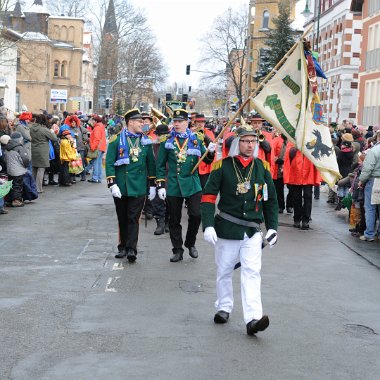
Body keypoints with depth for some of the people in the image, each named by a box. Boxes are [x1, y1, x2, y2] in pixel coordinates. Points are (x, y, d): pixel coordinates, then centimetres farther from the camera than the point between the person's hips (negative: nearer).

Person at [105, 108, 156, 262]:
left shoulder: (146, 141, 7)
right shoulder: (116, 140, -3)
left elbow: (151, 163, 12)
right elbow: (109, 163, -5)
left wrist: (152, 185, 9)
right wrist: (112, 184, -13)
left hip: (138, 187, 1)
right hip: (121, 187, -1)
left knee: (133, 219, -3)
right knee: (122, 219, 10)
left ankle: (131, 249, -3)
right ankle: (123, 247, 22)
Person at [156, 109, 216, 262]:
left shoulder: (196, 139, 5)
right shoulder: (167, 140, 2)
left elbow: (206, 160, 7)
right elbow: (161, 165, 4)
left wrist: (211, 152, -14)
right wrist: (160, 185, -1)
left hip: (192, 183, 0)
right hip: (173, 186, 0)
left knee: (196, 215, -7)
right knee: (174, 220, 5)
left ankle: (190, 244, 18)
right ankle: (177, 251, 17)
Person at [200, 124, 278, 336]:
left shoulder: (263, 167, 4)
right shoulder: (223, 166, -5)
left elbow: (271, 200, 12)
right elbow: (208, 197, -6)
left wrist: (272, 227, 6)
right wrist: (208, 225, -15)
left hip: (252, 231, 1)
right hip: (227, 229, -1)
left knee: (252, 272, -8)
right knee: (224, 271, 12)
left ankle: (253, 318, -12)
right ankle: (224, 308, 32)